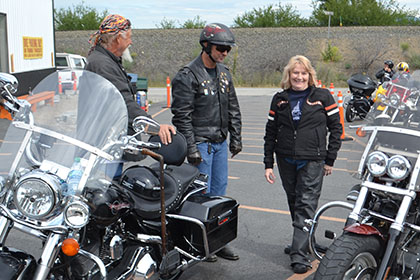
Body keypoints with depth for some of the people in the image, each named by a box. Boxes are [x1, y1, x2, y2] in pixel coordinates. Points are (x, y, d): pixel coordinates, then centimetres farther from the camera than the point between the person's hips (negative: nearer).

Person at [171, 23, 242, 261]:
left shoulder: (224, 73, 11)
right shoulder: (188, 76, -12)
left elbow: (233, 109, 18)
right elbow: (182, 116, -14)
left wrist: (236, 138, 14)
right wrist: (190, 149, -17)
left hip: (220, 143, 7)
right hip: (201, 143, -7)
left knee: (219, 191, 12)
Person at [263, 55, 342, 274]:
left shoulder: (323, 96, 1)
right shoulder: (279, 99, 8)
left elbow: (336, 128, 4)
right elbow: (270, 133, 9)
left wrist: (330, 159, 0)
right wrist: (268, 164, 5)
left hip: (312, 161, -3)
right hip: (286, 161, 4)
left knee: (306, 206, -7)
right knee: (294, 204, 12)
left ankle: (299, 255, -7)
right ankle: (303, 240, 30)